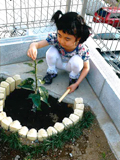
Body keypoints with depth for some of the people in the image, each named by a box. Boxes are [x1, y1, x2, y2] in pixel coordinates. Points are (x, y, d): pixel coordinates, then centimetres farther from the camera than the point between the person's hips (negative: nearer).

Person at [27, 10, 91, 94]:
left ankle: (74, 78, -1)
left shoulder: (83, 49, -34)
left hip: (71, 66, -1)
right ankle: (51, 72, 0)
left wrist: (76, 84, -25)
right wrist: (33, 46, -59)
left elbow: (86, 68, -20)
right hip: (59, 62, 1)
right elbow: (38, 44, -32)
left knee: (77, 60, -36)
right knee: (51, 52, -31)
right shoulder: (55, 37, -33)